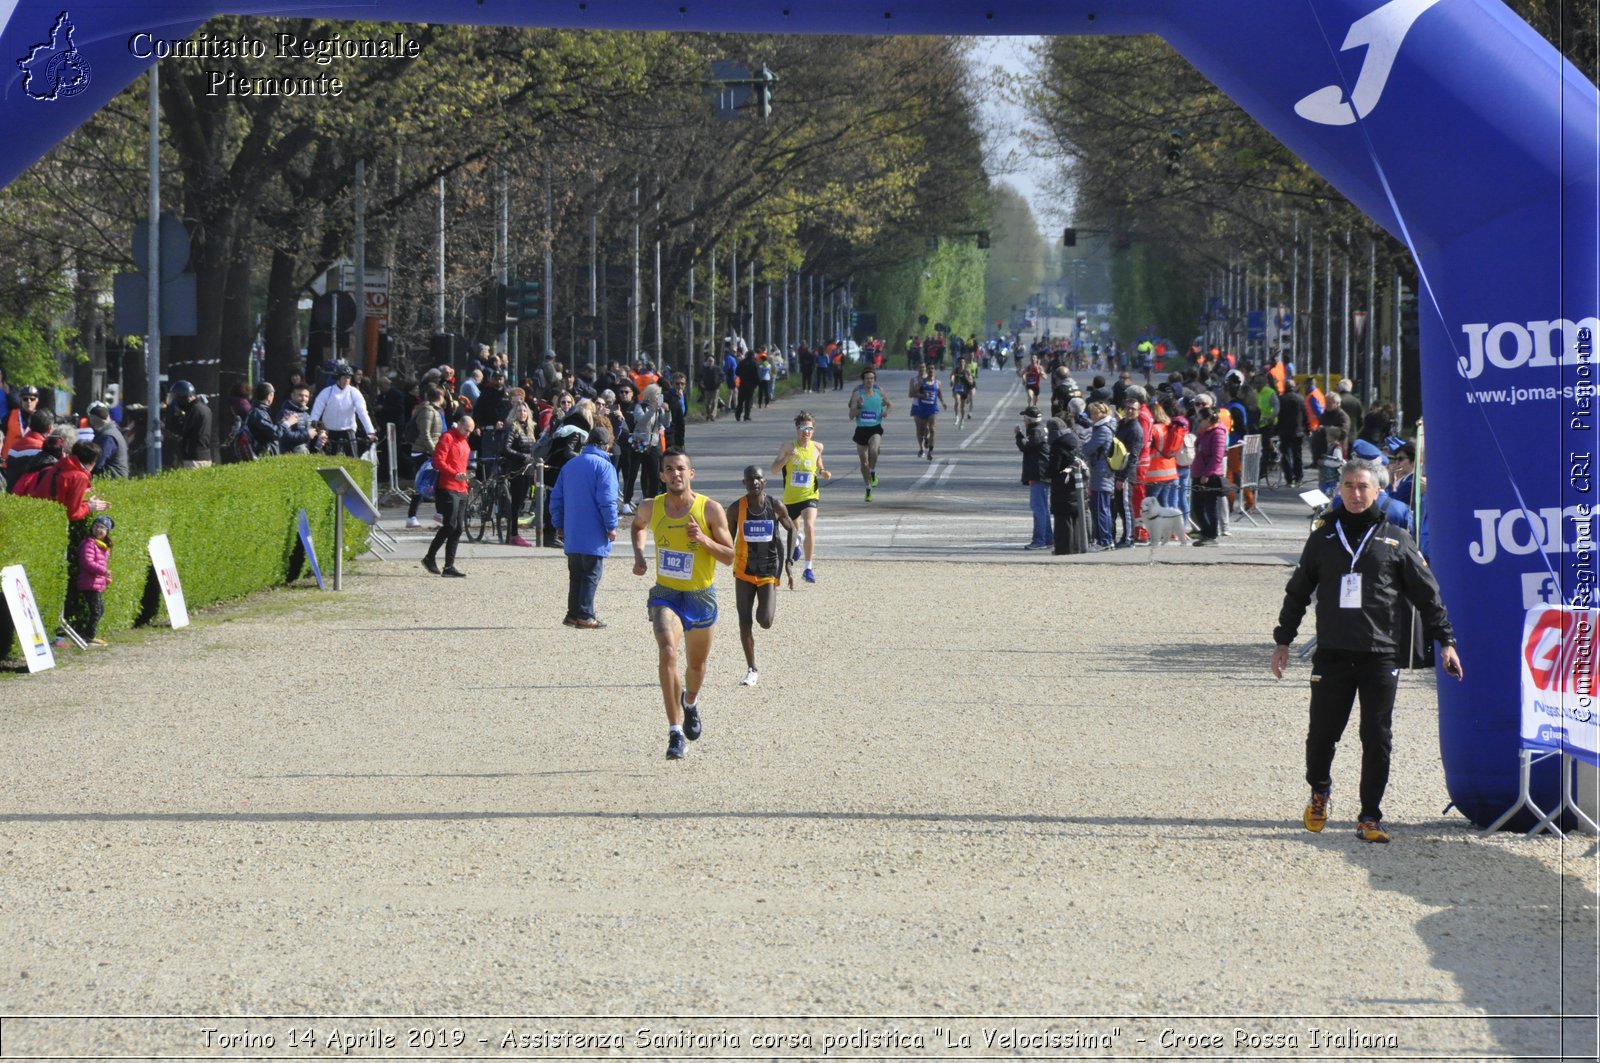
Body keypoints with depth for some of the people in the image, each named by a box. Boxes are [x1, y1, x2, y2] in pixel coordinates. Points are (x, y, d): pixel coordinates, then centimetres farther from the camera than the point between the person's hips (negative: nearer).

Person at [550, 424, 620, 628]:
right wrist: (611, 526, -10)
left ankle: (573, 613, 16)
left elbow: (556, 497, 14)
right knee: (591, 575, -1)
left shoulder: (569, 465, 12)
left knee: (575, 575, 14)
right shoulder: (604, 466, -10)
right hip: (594, 535, -6)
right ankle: (585, 616, -4)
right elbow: (607, 499, -17)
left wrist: (560, 525, 21)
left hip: (571, 535, 6)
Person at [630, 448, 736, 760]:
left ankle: (690, 702, 54)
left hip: (701, 596, 0)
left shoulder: (710, 510, -12)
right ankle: (675, 733, -24)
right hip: (666, 594, 0)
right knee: (667, 653, -25)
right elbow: (638, 525, 20)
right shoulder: (651, 508, -5)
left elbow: (729, 556, -8)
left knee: (697, 663, 17)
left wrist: (703, 539, -26)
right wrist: (638, 555, 3)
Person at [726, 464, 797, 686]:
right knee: (745, 622, 0)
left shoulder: (776, 507, -7)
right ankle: (751, 670, 10)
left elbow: (791, 530, 8)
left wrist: (789, 562, 2)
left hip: (769, 570, -1)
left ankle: (767, 609, 27)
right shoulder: (736, 509, -6)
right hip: (744, 570, 1)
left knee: (765, 622, -12)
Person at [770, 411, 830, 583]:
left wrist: (823, 473, -2)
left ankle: (808, 569, -20)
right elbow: (774, 470, -17)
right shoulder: (788, 447, -10)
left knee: (809, 527, -25)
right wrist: (787, 457, -32)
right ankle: (795, 543, 63)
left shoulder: (817, 447, -1)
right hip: (790, 497, 1)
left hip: (809, 496, -1)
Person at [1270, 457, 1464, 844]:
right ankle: (1319, 793, 30)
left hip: (1380, 655, -1)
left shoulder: (1394, 539, 6)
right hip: (1331, 654, 1)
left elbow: (1427, 594, 10)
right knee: (1322, 734, 2)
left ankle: (1370, 817, 6)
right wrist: (1282, 641, 16)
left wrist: (1445, 641, 6)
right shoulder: (1324, 536, 10)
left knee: (1377, 739, -2)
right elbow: (1297, 592, 18)